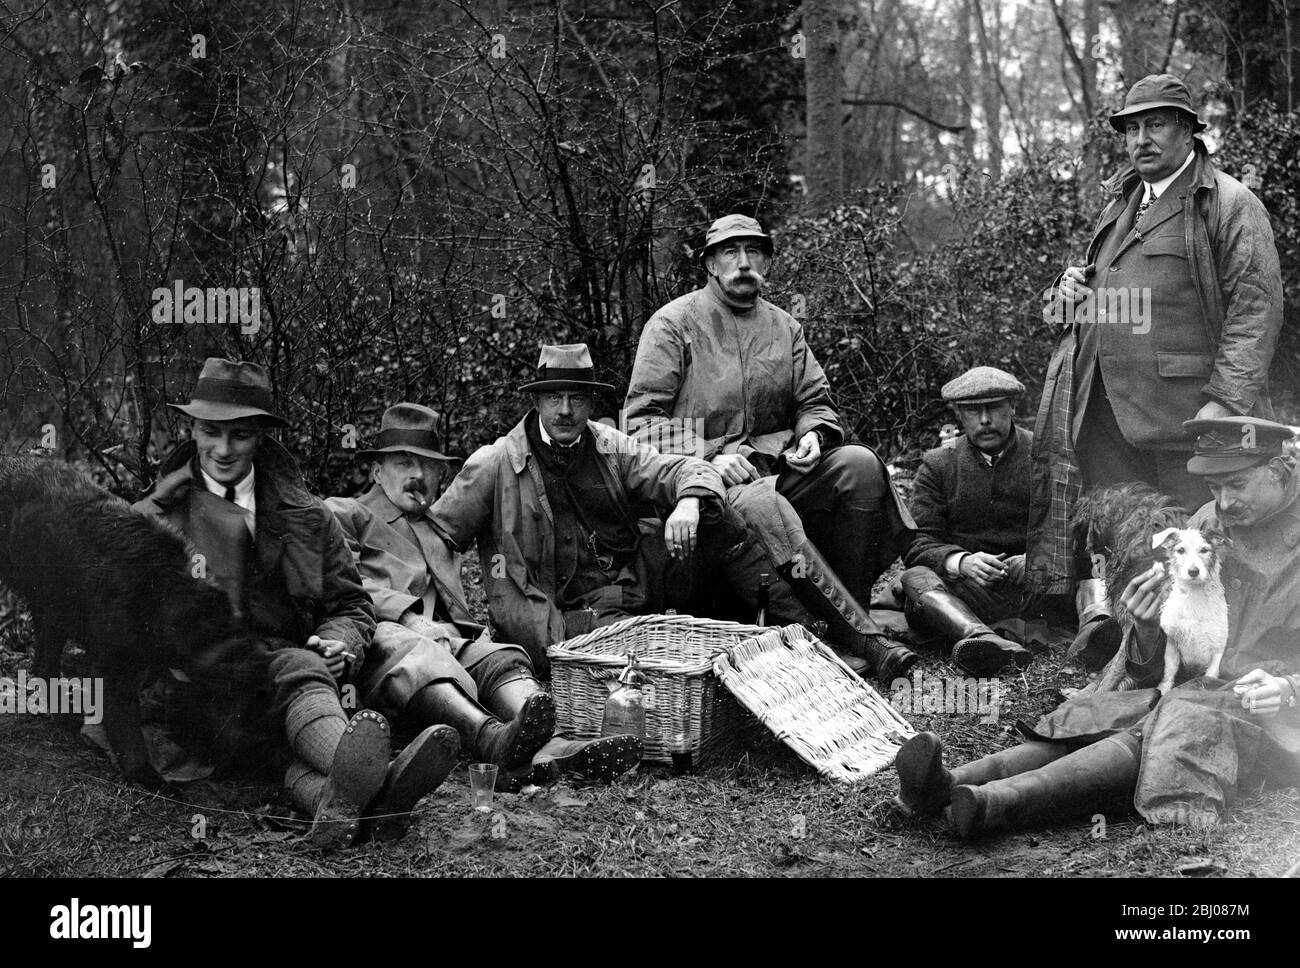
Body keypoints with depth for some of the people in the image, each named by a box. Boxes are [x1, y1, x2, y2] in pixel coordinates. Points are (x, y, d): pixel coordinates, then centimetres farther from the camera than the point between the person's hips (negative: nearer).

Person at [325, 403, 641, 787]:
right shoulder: (342, 513, 20)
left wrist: (477, 632, 12)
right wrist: (409, 615, -13)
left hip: (448, 642, 5)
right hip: (379, 636, -5)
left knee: (501, 659, -28)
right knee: (417, 654, -39)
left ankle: (547, 751, -58)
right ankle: (493, 739, -67)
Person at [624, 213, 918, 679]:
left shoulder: (784, 327, 19)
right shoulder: (674, 323, 2)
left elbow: (816, 400, 23)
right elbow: (642, 417, -4)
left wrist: (812, 434, -2)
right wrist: (707, 459, -17)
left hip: (776, 465, 5)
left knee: (860, 465, -21)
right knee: (760, 506, -38)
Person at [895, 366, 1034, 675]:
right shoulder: (937, 466, 13)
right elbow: (917, 543, 2)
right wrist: (961, 561, -19)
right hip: (960, 586, 0)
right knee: (915, 579, -32)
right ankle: (980, 636, -59)